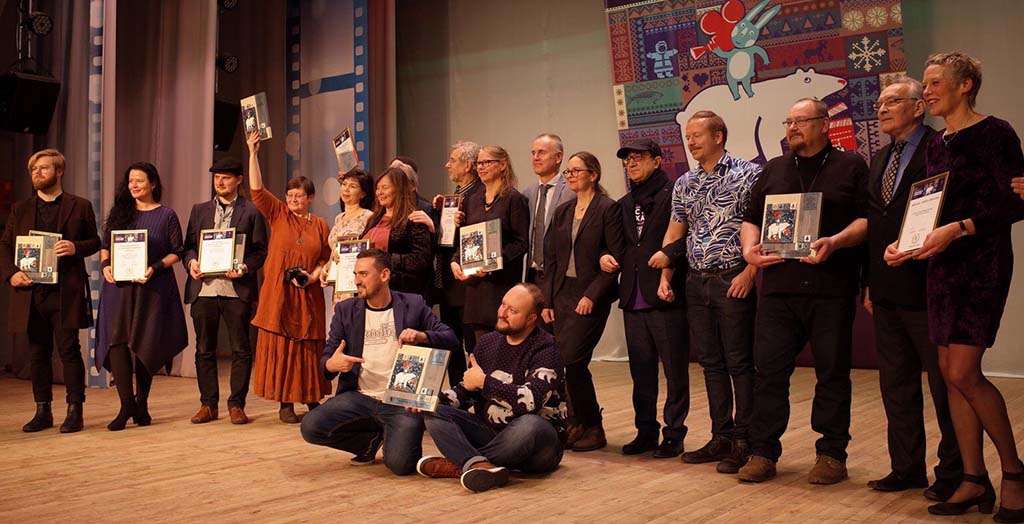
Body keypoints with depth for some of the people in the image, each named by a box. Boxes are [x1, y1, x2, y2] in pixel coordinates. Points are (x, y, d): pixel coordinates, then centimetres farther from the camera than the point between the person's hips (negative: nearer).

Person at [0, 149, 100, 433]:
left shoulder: (80, 206, 7)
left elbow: (95, 241, 8)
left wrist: (76, 247, -13)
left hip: (66, 292, -3)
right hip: (31, 291, 4)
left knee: (69, 350, -3)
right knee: (37, 353, 8)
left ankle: (75, 412, 4)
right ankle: (43, 411, 18)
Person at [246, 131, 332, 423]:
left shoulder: (320, 224, 7)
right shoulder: (278, 215, 6)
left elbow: (327, 258, 9)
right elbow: (257, 190, -5)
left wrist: (313, 275, -10)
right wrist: (253, 153, -11)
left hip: (308, 296, 1)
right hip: (278, 293, -1)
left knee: (309, 347, 6)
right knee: (280, 346, -1)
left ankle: (312, 400, 19)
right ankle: (285, 404, 5)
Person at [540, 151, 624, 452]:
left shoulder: (608, 209, -5)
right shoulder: (562, 213, 14)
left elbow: (616, 258, -10)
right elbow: (551, 259, 14)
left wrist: (592, 295, -16)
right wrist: (548, 300, 8)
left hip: (591, 298, -6)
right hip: (562, 295, 6)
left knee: (571, 359, -13)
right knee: (567, 362, 5)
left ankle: (593, 428, 2)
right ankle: (579, 424, 18)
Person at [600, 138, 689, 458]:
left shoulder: (673, 196, -4)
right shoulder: (625, 204, 19)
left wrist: (669, 254, -26)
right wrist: (607, 257, 5)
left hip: (666, 297, -7)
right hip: (634, 300, 7)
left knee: (675, 372, 3)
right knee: (641, 372, 13)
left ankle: (674, 435, 13)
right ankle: (646, 432, 24)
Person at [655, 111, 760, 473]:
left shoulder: (748, 174, -4)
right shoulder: (684, 184, 13)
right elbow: (674, 234, 16)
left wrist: (750, 271, -16)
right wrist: (665, 276, 8)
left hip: (733, 281, -6)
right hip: (696, 282, 6)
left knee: (739, 363, -2)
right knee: (711, 363, 10)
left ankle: (744, 442, 7)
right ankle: (721, 437, 19)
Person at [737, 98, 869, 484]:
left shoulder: (851, 166, 8)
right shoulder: (773, 170, 20)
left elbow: (868, 219, -2)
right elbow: (751, 219, 19)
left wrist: (835, 242, -19)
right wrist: (749, 248, -1)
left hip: (831, 289, -3)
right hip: (778, 286, 3)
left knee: (832, 372, 4)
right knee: (768, 369, 1)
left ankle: (831, 454, 15)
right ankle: (762, 452, 9)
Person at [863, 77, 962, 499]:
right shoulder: (879, 160, 16)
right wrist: (870, 282, 13)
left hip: (926, 287, -8)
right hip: (887, 291, 8)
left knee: (945, 387, 4)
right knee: (896, 385, 13)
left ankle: (953, 474, 16)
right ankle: (907, 469, 24)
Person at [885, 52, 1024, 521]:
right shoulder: (937, 144, 15)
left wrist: (958, 228, -23)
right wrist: (904, 244, 3)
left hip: (982, 261, -8)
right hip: (942, 264, 8)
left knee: (963, 374, -11)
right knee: (950, 372, 5)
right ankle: (974, 481, 14)